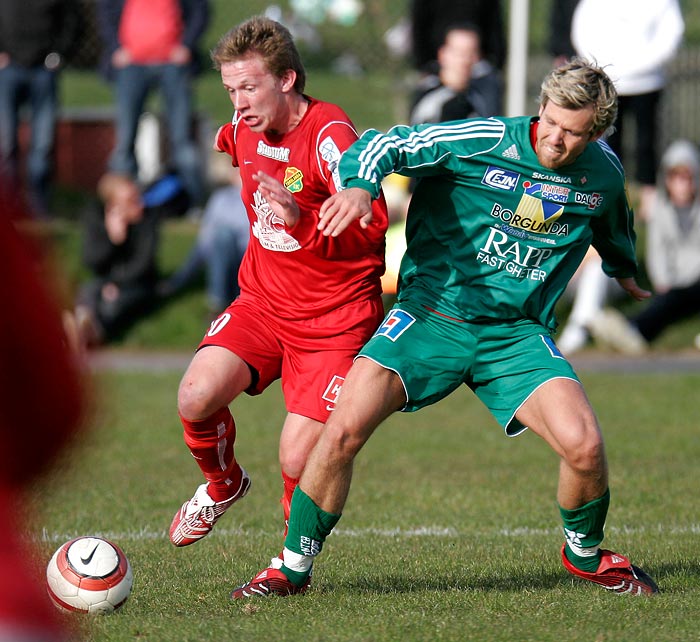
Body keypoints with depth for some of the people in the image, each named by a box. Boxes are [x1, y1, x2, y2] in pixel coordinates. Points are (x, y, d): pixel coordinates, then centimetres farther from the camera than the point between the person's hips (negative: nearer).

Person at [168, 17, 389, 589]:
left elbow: (372, 224, -33)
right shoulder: (247, 131, 3)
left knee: (298, 463, -13)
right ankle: (223, 485, 12)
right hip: (263, 301, 6)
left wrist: (302, 223, -43)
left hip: (334, 319, -5)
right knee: (196, 397, -20)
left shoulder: (328, 134, -20)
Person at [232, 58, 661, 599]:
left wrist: (625, 271, 45)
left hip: (517, 334, 2)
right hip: (430, 314, -2)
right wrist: (360, 185, -35)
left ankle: (585, 553, 15)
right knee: (342, 432, -17)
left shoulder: (603, 173, 2)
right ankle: (293, 568, 3)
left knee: (584, 446, -18)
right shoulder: (485, 141, -13)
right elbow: (387, 145, -13)